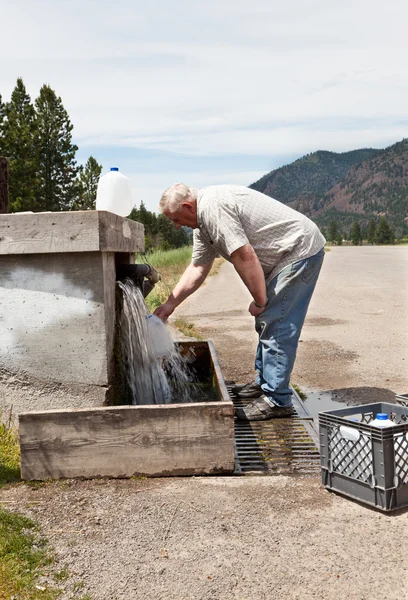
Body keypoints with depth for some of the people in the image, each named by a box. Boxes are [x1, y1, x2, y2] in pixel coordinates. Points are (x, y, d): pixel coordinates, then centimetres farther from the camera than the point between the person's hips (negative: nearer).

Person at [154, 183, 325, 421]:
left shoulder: (213, 207, -22)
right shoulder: (202, 223, 12)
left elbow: (245, 257, -26)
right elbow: (197, 268, 17)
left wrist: (260, 301, -15)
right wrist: (170, 304, 14)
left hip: (301, 249, -11)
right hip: (287, 257, 11)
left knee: (276, 325, -11)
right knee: (267, 321, 17)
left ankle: (277, 400, -4)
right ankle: (264, 382, 29)